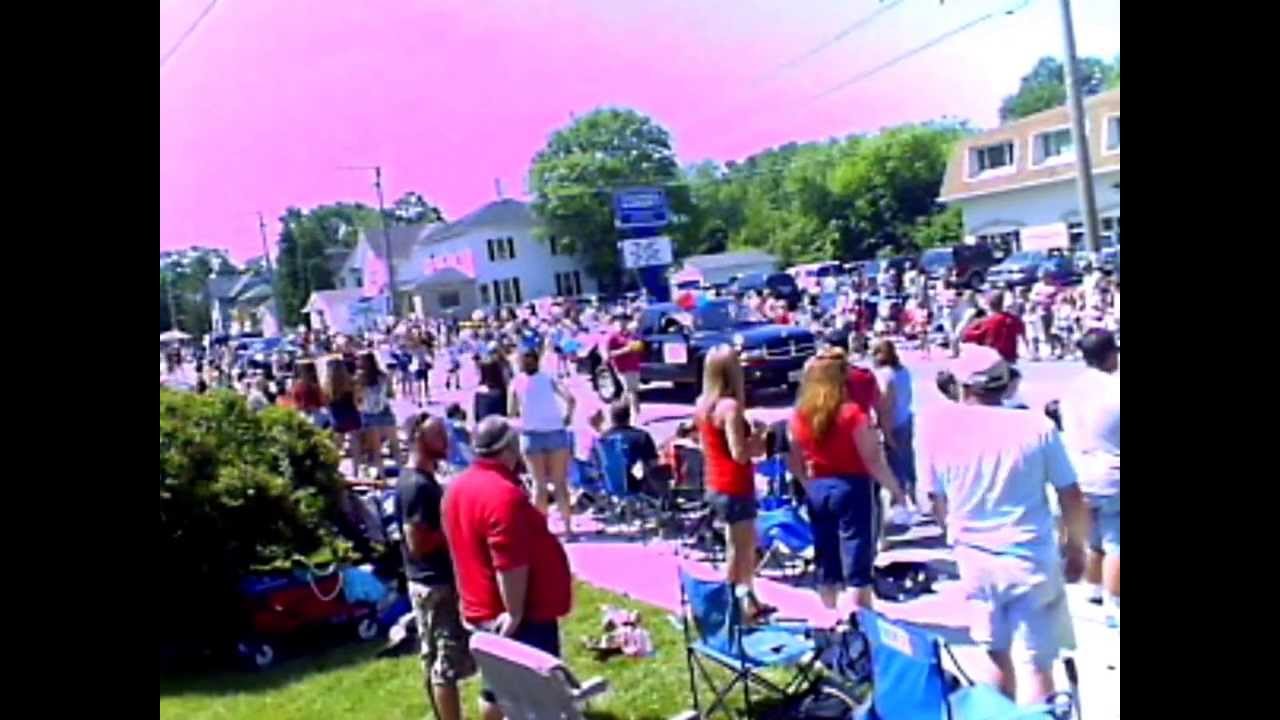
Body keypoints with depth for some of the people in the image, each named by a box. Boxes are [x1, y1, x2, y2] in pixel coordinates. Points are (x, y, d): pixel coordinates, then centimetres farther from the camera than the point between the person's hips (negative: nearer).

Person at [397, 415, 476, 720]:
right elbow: (418, 543, -24)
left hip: (428, 582, 10)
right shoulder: (418, 486, -22)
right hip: (438, 584, -10)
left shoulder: (417, 480, 10)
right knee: (450, 664, -3)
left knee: (434, 660, 18)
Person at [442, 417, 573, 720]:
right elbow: (510, 565, -29)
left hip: (482, 609, 9)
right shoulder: (503, 494, -26)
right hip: (522, 614, -9)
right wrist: (515, 613, -23)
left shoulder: (459, 486, 5)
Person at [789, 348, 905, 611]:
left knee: (826, 563, 15)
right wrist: (895, 489, -3)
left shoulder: (800, 415, 1)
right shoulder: (852, 413, -15)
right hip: (853, 489, -5)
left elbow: (795, 463, 8)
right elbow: (872, 460, -14)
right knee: (858, 564, 2)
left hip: (817, 491, 5)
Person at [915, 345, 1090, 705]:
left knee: (997, 655, 21)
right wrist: (1076, 546, 14)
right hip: (1032, 558, -2)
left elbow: (938, 503, 2)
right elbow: (1072, 498, -4)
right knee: (1037, 663, 6)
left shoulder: (936, 426, -7)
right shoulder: (1037, 426, -10)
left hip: (974, 558, 2)